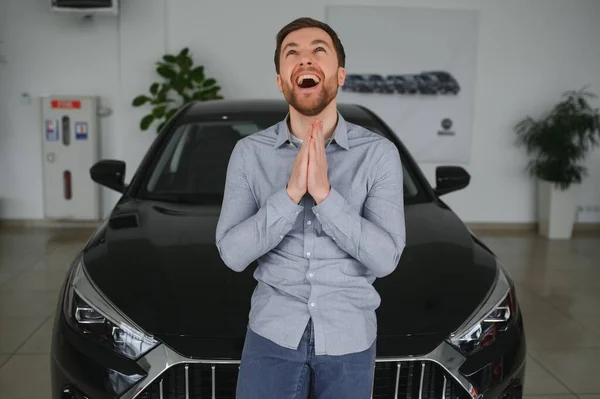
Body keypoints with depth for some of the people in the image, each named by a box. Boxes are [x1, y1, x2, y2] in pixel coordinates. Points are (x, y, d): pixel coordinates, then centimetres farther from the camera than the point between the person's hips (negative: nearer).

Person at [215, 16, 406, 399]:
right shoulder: (249, 152, -4)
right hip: (272, 332, 0)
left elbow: (385, 257, -13)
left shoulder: (379, 153, -8)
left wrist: (323, 193, -23)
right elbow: (233, 253, -11)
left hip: (350, 337, 0)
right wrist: (292, 192, -22)